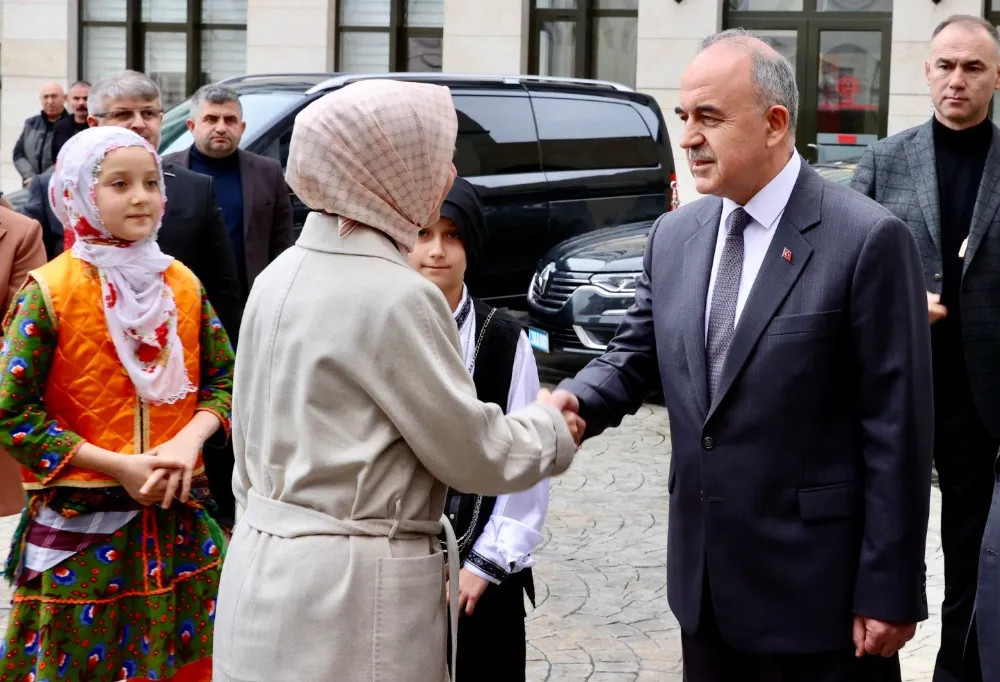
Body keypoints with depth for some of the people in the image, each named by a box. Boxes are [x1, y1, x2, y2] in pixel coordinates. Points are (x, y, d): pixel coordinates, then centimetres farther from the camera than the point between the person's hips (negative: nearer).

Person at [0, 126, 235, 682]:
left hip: (180, 516, 4)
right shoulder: (48, 292, -8)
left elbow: (224, 380, 11)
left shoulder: (183, 285, 7)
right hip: (80, 525, -4)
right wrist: (121, 466, -16)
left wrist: (189, 439, -11)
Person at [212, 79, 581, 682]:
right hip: (348, 598, -8)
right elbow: (474, 455, -12)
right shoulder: (395, 297, -19)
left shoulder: (282, 276, 5)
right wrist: (554, 431, 6)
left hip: (267, 574, 8)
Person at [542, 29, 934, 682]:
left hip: (817, 585, -6)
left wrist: (889, 592, -14)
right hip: (705, 579, 6)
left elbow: (897, 428, -13)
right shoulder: (675, 235, 7)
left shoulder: (869, 239, -13)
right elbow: (635, 357, 13)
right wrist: (575, 401, -11)